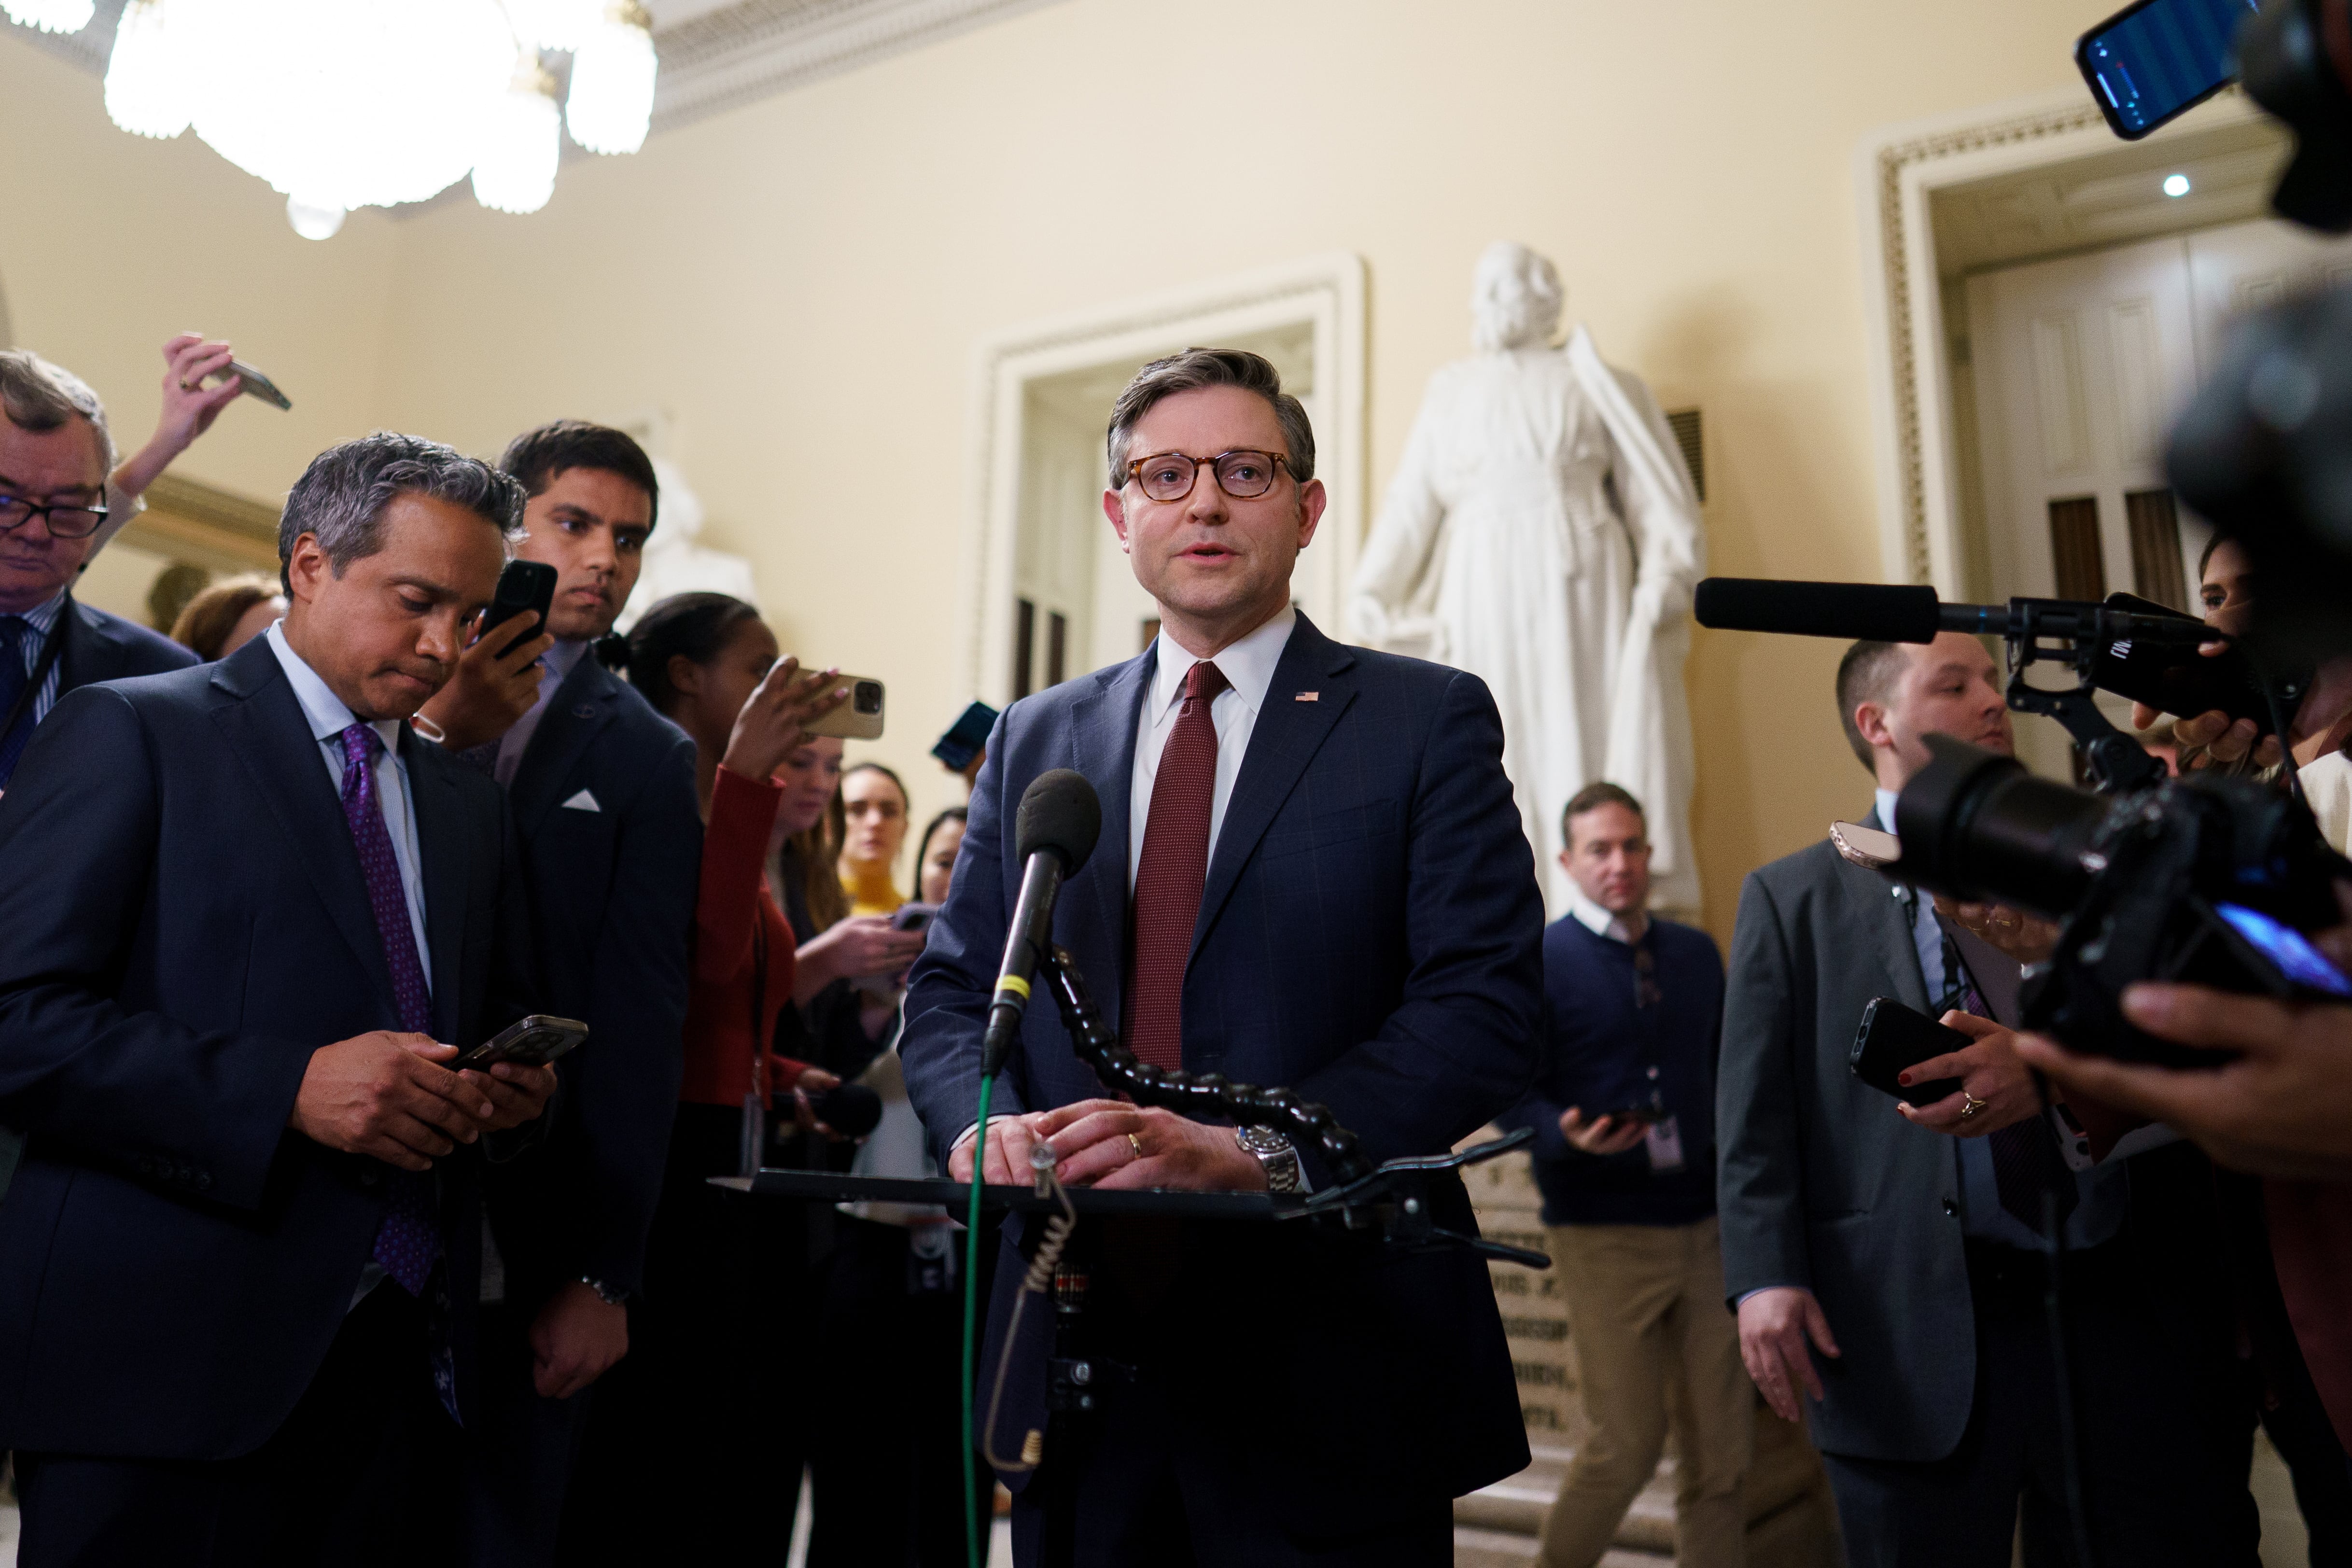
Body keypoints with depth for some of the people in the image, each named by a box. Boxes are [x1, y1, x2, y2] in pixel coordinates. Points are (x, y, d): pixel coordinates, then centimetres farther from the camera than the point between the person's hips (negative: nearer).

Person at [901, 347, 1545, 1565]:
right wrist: (988, 1123, -12)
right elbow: (950, 990, 10)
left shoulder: (1428, 721, -1)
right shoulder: (1035, 739, 11)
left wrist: (1253, 1153, -22)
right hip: (1073, 1351, 3)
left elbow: (1488, 1003, -10)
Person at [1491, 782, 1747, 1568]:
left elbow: (1729, 1070, 16)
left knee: (1724, 1448, 7)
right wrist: (1568, 1138, -25)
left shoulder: (1696, 953, 12)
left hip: (1709, 1224, 5)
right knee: (1626, 1447, 1)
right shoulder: (1539, 962, -3)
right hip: (1605, 1234, -4)